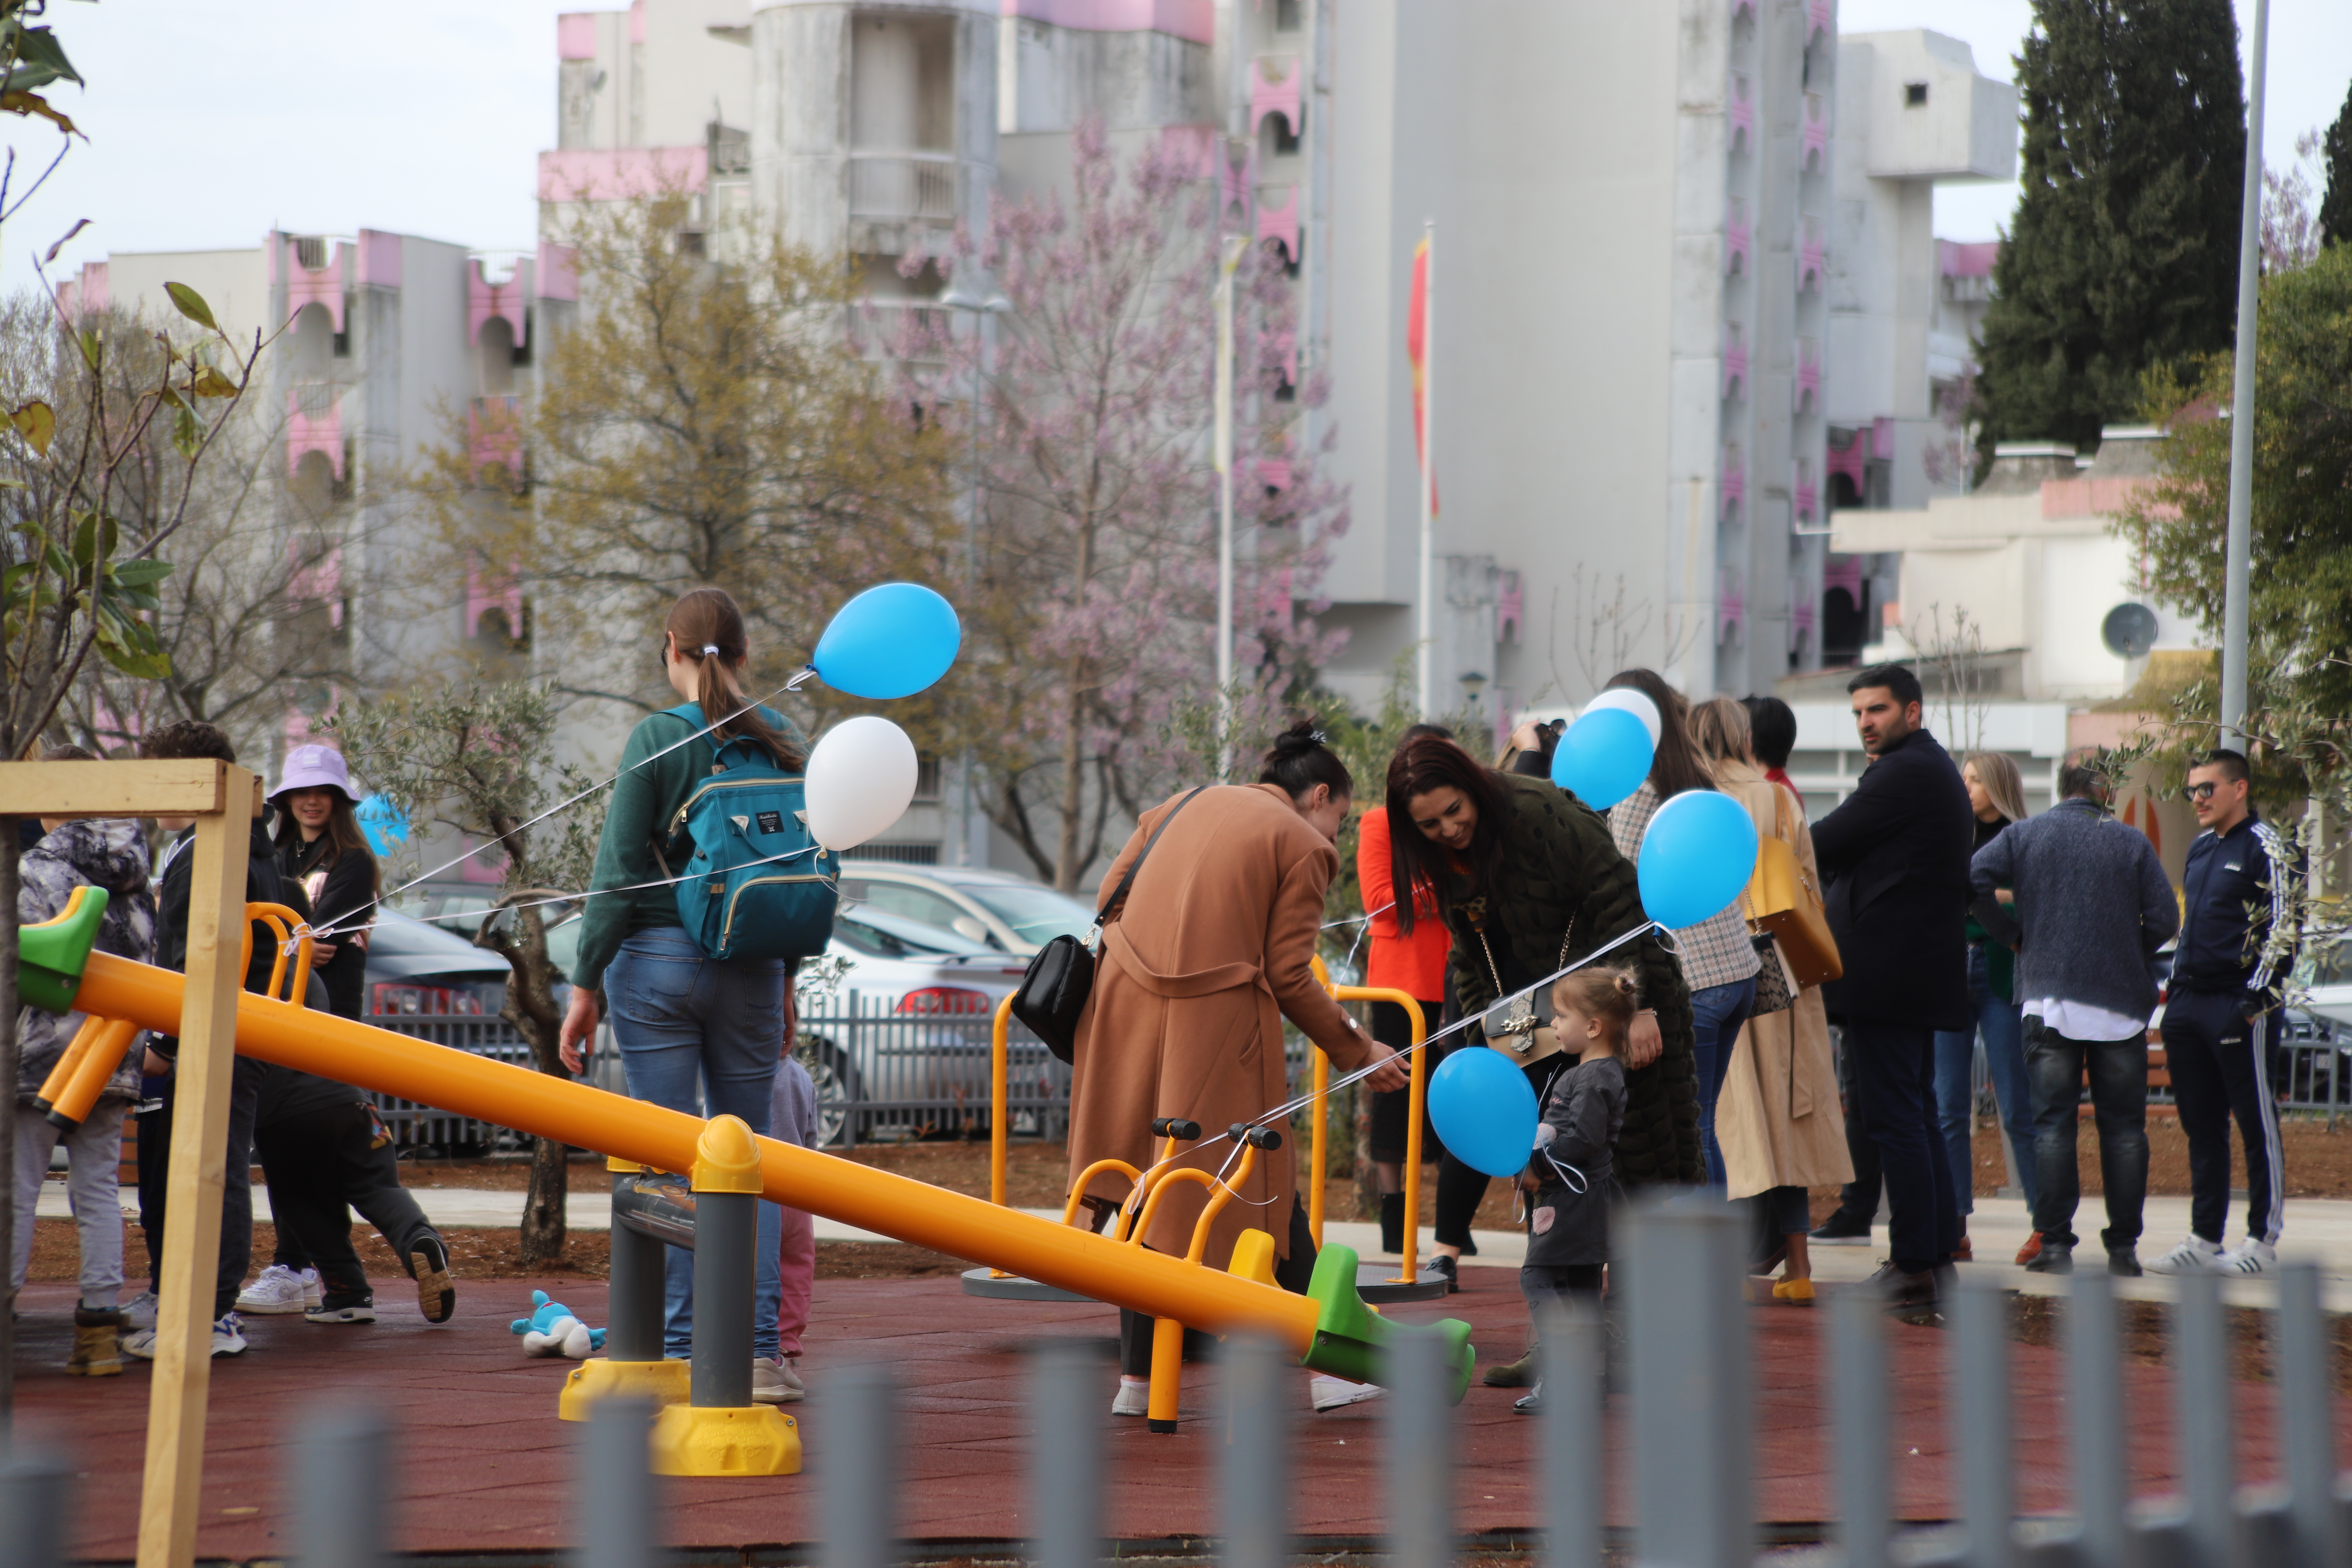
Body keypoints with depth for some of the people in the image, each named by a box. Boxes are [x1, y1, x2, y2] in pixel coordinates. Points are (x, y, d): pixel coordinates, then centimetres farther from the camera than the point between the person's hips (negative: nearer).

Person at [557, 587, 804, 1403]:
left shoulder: (657, 739, -9)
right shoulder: (783, 741, 4)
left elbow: (619, 872, -10)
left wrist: (586, 983, -4)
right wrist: (787, 980, 20)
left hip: (659, 961, -4)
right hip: (753, 969, 4)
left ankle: (679, 1352, -1)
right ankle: (760, 1354, 4)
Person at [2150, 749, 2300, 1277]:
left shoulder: (2266, 848, -6)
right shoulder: (2200, 849, 18)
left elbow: (2282, 928, -11)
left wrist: (2258, 996, -17)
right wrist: (2176, 989, 20)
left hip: (2238, 1005, -8)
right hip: (2189, 1005, 8)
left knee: (2257, 1124, -2)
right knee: (2201, 1126, 9)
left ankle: (2263, 1239, 1)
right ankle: (2204, 1239, 14)